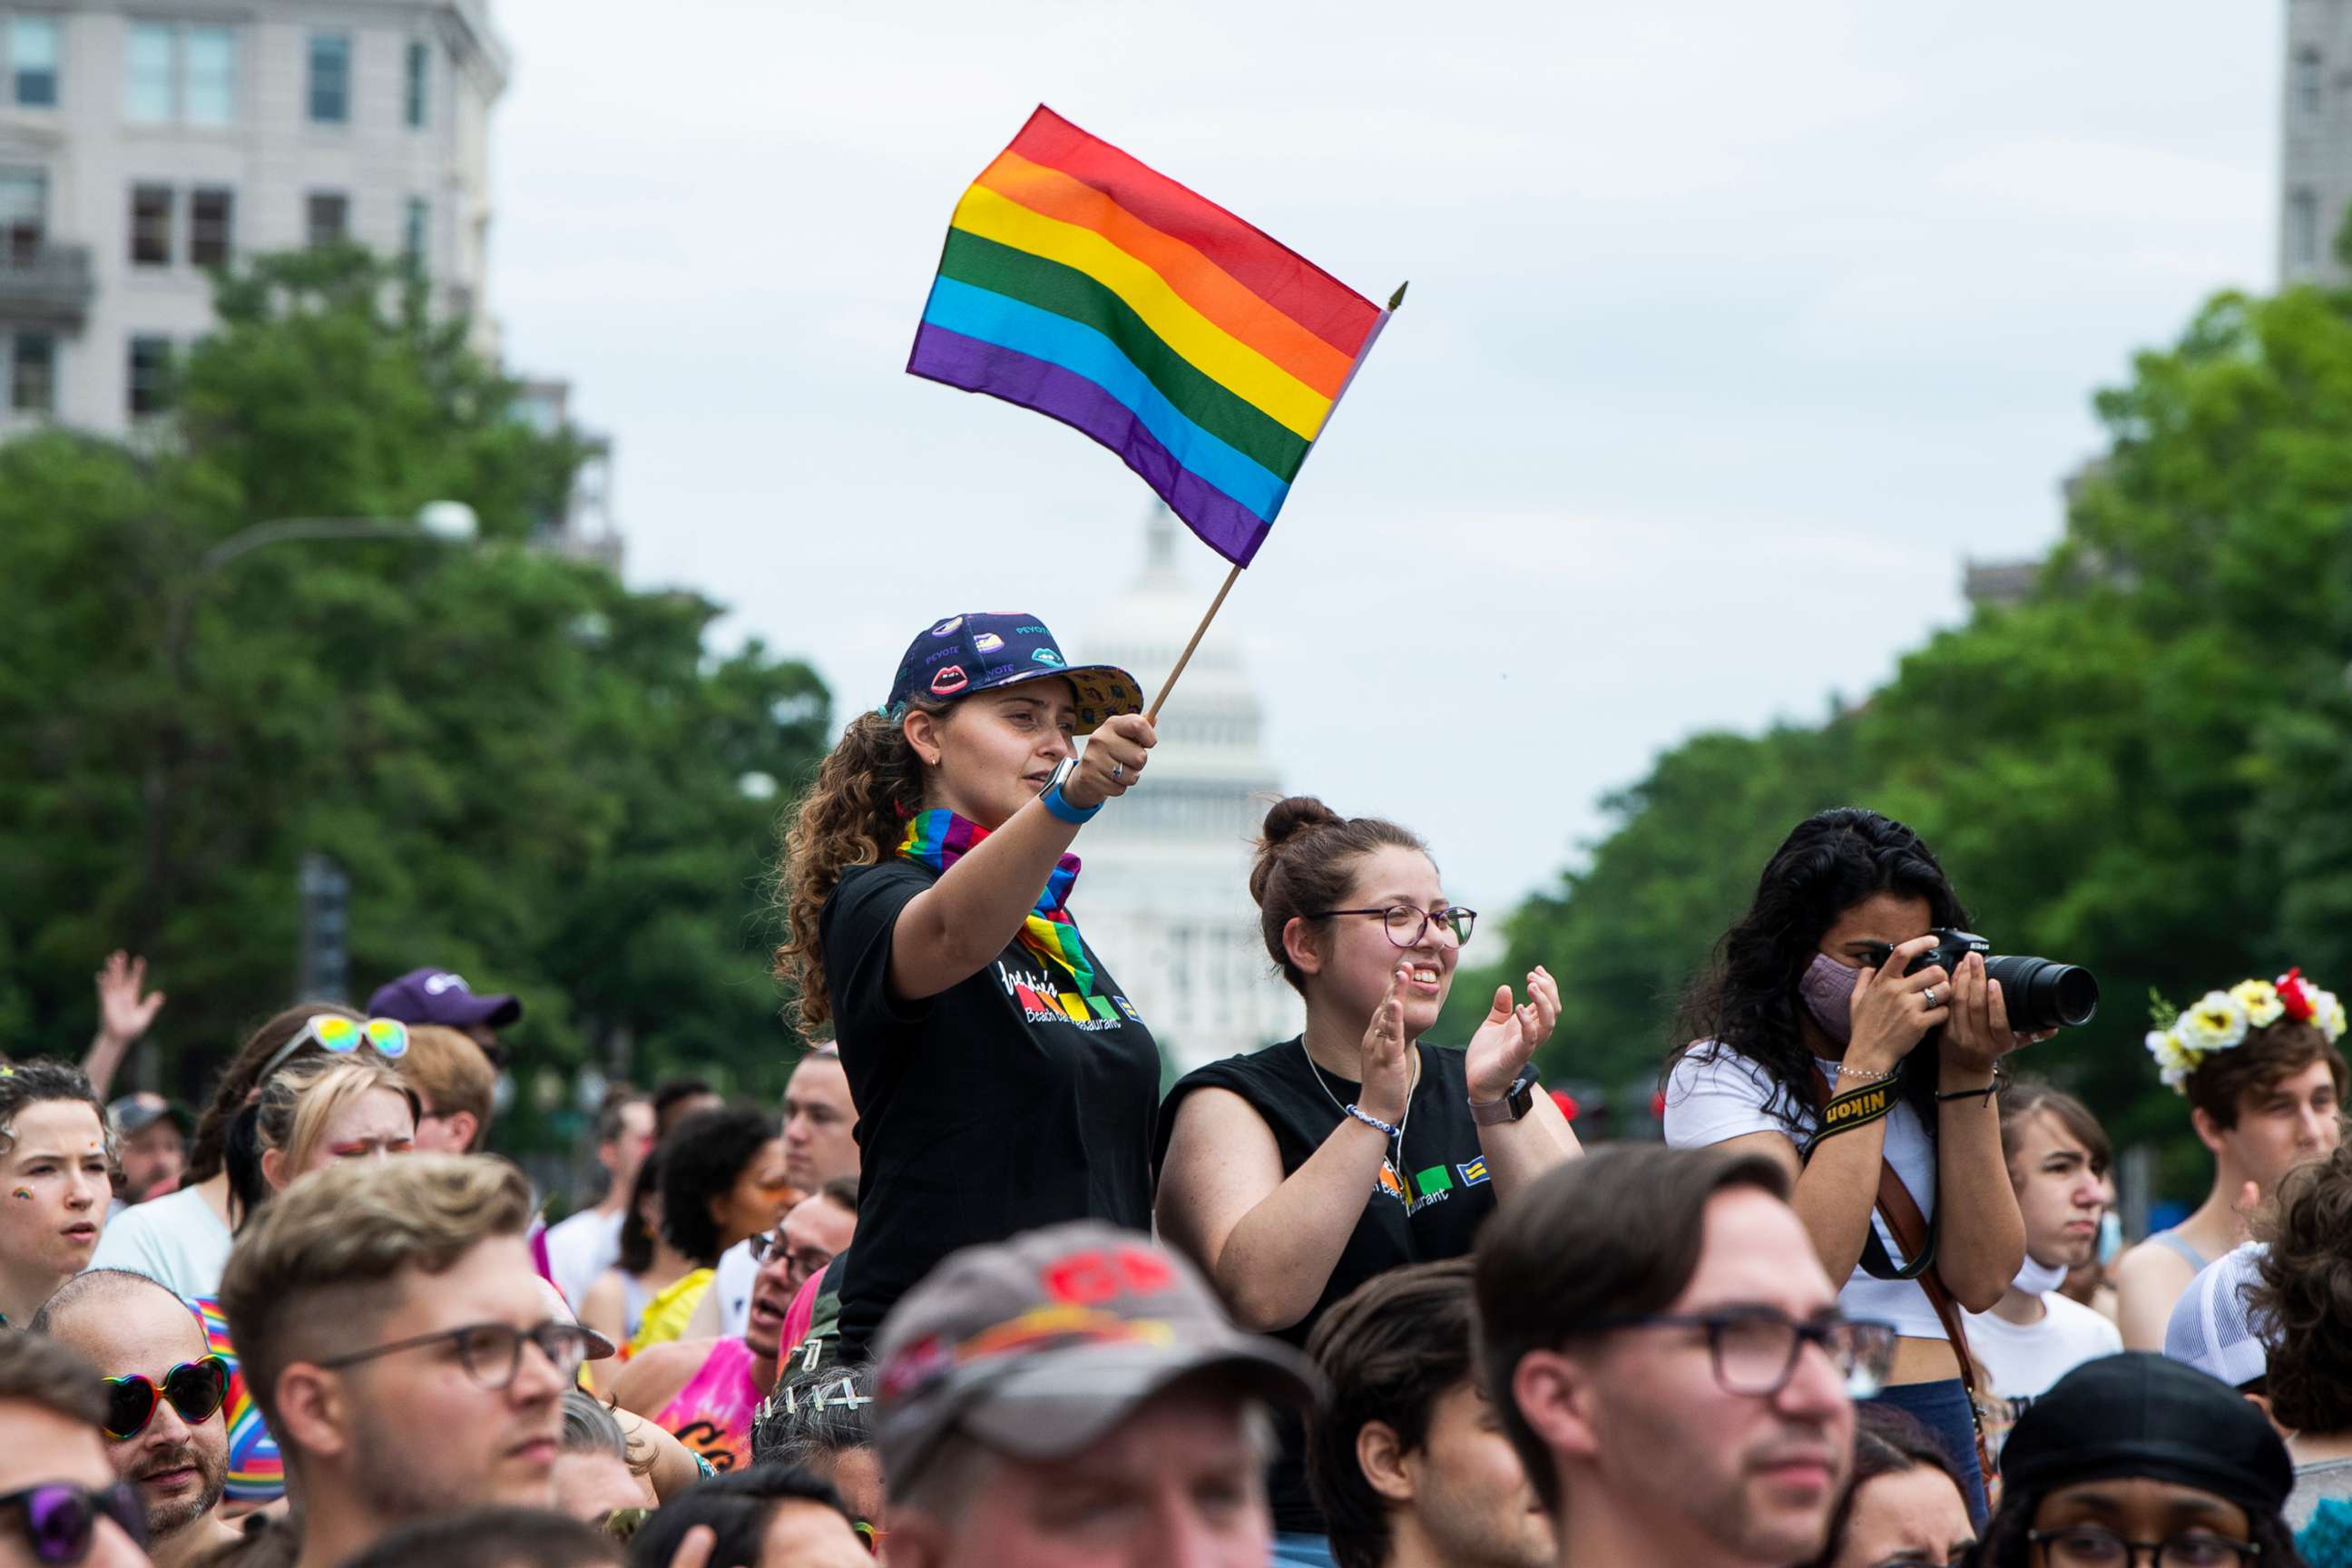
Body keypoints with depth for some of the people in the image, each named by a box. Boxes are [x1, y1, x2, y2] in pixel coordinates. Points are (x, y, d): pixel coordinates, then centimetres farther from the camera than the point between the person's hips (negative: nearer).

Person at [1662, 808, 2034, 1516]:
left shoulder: (1922, 1073, 11)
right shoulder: (1719, 1074, -3)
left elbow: (1982, 1280, 1)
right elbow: (1804, 1271, -19)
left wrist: (1967, 1077, -4)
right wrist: (1867, 1063, -15)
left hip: (1944, 1424, 5)